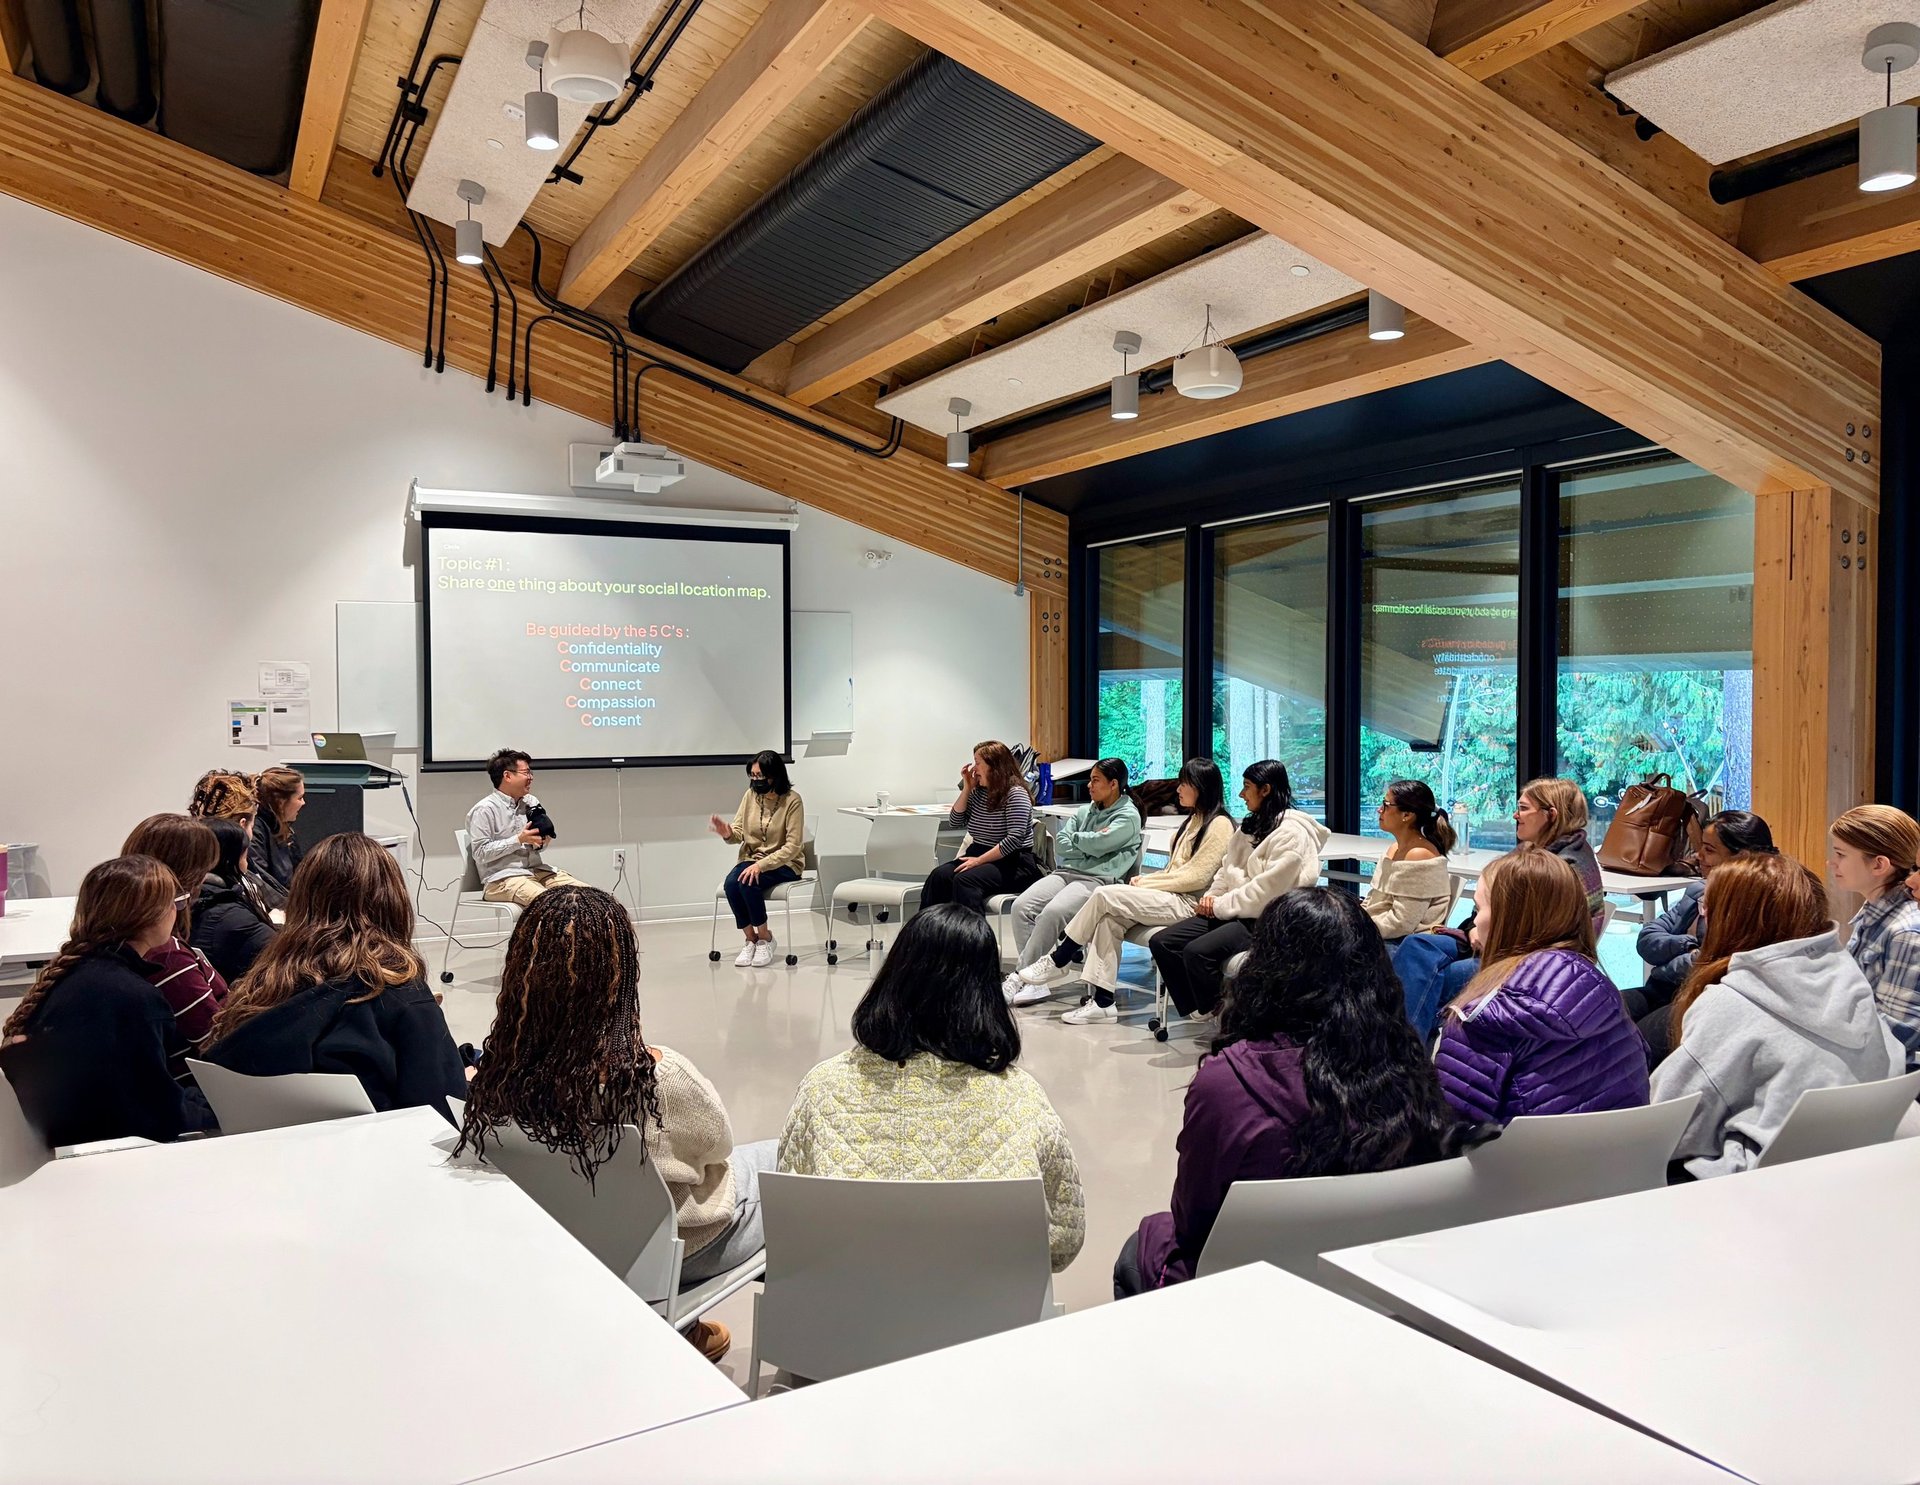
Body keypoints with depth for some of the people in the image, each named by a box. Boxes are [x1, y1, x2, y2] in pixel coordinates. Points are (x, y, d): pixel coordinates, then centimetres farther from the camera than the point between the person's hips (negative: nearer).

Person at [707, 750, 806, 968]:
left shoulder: (792, 800, -15)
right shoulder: (750, 795, -2)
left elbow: (793, 846, -18)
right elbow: (739, 833, 3)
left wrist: (761, 865, -27)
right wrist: (728, 834, -22)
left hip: (784, 863, -4)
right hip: (751, 859, 4)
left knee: (748, 883, -31)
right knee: (730, 884, -26)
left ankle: (765, 938, -9)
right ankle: (751, 939, -8)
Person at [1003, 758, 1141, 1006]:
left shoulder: (1128, 817, 2)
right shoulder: (1084, 811, 23)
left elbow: (1097, 844, -12)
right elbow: (1060, 845, 11)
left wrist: (1075, 837, 7)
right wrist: (1090, 845, -2)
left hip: (1097, 879, -7)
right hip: (1065, 872, 7)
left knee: (1052, 912, -33)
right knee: (1021, 906, -21)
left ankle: (1019, 977, -25)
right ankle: (1033, 982, -22)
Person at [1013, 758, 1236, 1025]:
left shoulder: (1219, 825, -8)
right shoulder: (1194, 820, 21)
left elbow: (1196, 877, -14)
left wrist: (1146, 883, -10)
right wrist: (1146, 880, 1)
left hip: (1189, 903, -8)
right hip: (1173, 896, 8)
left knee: (1104, 895, -19)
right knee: (1109, 917, -18)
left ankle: (1059, 961, -5)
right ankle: (1102, 1001, -21)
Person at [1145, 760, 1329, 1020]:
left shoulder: (1291, 833, -12)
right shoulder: (1251, 826, 17)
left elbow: (1267, 889, -19)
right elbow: (1227, 870, 20)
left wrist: (1221, 905, -12)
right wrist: (1212, 896, 1)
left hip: (1266, 920, -9)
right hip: (1233, 912, 9)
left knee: (1197, 951, -31)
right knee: (1161, 942, -6)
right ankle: (1198, 1011, 0)